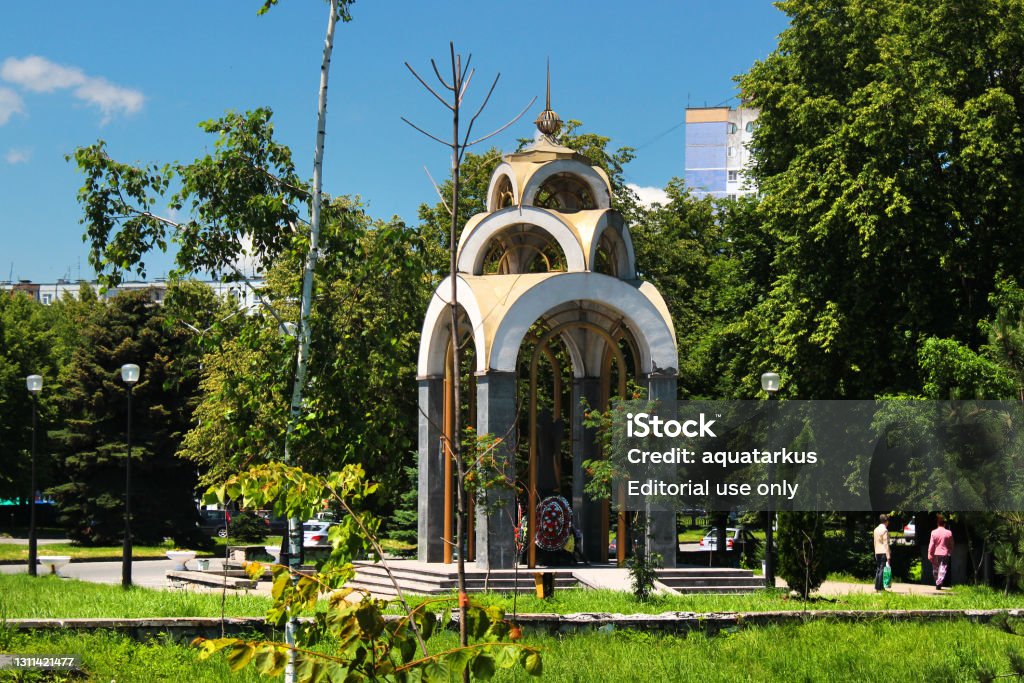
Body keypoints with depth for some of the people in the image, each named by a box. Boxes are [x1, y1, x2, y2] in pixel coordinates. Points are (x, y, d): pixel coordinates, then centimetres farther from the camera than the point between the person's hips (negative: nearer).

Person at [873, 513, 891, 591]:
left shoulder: (876, 529, 12)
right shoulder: (885, 530, -11)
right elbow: (886, 544, -14)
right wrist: (888, 556, -14)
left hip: (877, 553, 8)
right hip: (884, 553, -8)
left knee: (878, 569, 12)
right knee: (882, 570, -6)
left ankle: (877, 587, 14)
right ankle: (880, 587, -8)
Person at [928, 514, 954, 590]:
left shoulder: (934, 532, -5)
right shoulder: (949, 533, -3)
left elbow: (931, 544, -5)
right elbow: (951, 545, 5)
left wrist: (930, 554, -1)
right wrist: (950, 553, 18)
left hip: (936, 554, 1)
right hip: (945, 554, -1)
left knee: (935, 570, 15)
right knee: (943, 570, -3)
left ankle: (937, 584, 24)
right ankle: (939, 584, -17)